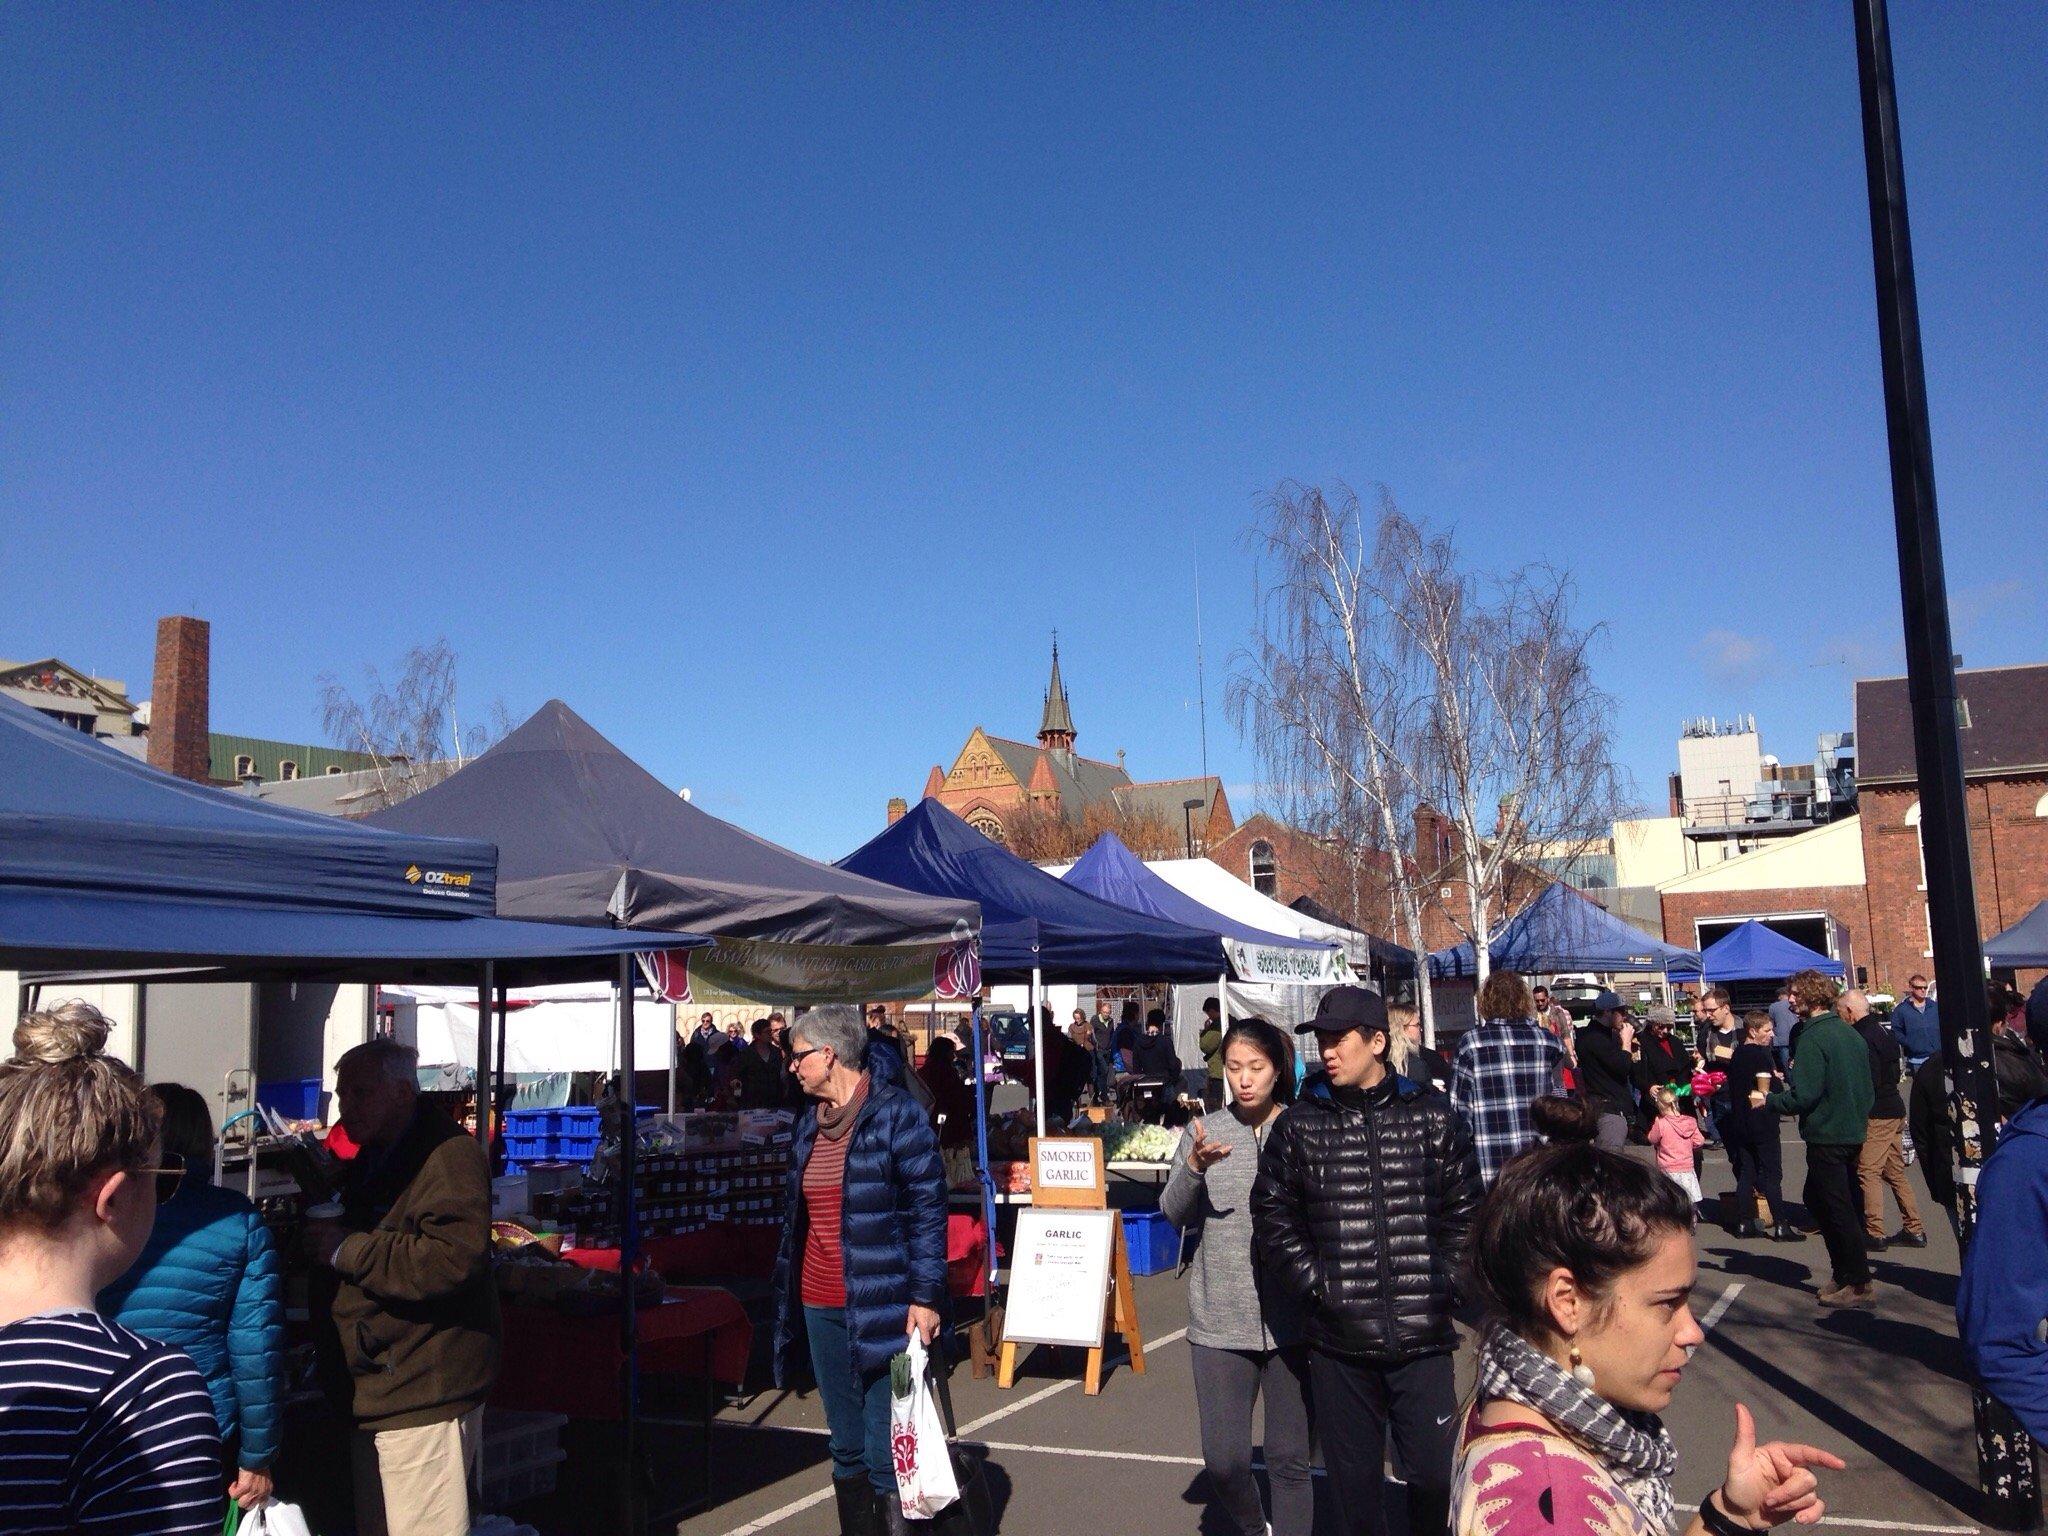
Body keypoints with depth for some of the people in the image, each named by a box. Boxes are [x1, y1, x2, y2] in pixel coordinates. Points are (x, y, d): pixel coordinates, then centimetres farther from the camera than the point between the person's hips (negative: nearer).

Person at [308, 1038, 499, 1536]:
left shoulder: (450, 1155, -16)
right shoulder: (369, 1160, 18)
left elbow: (453, 1260, -29)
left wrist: (346, 1249, -21)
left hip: (422, 1397, -11)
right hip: (373, 1392, 11)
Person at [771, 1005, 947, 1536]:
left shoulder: (895, 1113, -9)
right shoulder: (810, 1124, 13)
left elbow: (927, 1209, -11)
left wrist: (926, 1296, -15)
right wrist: (787, 1294, 19)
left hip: (883, 1310, -7)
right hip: (820, 1308, 7)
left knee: (886, 1456, -5)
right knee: (846, 1449, 13)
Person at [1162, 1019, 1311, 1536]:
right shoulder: (1203, 1131, 2)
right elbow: (1172, 1214, -4)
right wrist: (1194, 1167, -22)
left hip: (1291, 1319, -1)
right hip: (1220, 1320, 1)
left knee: (1291, 1460, 7)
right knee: (1223, 1460, 3)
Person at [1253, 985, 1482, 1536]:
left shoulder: (1434, 1117, 2)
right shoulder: (1299, 1125, 2)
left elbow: (1465, 1213, 6)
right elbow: (1273, 1216, 4)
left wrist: (1443, 1285, -2)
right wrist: (1315, 1284, -5)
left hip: (1423, 1339, -1)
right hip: (1337, 1344, 1)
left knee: (1433, 1474, 5)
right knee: (1353, 1481, 11)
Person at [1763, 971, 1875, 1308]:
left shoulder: (1814, 1037, -17)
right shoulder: (1850, 1034, 10)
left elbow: (1804, 1095, -21)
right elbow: (1867, 1088, 16)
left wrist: (1768, 1100, -7)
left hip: (1826, 1137, -9)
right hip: (1852, 1135, 9)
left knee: (1838, 1210, -1)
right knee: (1817, 1200, 18)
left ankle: (1859, 1284, 5)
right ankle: (1844, 1274, 24)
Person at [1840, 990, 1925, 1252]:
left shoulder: (1863, 1038, -18)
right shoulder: (1883, 1031, 13)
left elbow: (1869, 1081, -21)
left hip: (1877, 1114, -10)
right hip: (1895, 1110, 10)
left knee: (1867, 1171, -6)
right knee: (1895, 1172, 14)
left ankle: (1874, 1233, -5)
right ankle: (1914, 1230, 18)